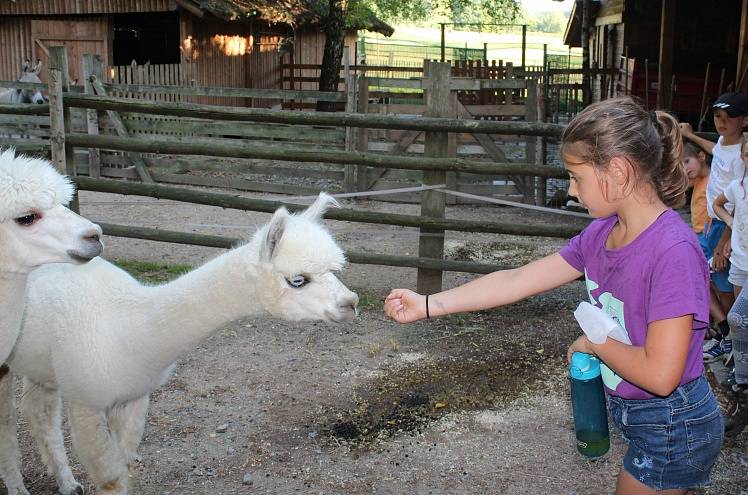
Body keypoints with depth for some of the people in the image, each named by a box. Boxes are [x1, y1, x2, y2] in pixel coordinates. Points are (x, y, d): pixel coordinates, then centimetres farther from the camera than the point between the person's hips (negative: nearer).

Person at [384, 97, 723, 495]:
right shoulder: (602, 233, -4)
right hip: (635, 415, 7)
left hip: (671, 431, -7)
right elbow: (517, 280, -1)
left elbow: (660, 373, -31)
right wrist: (427, 305, -3)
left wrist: (593, 342, -14)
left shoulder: (673, 251, -28)